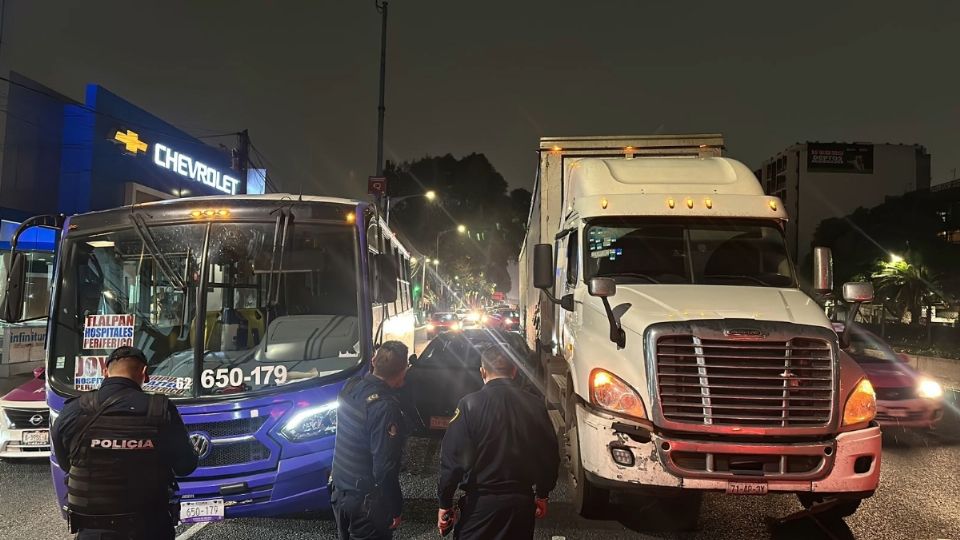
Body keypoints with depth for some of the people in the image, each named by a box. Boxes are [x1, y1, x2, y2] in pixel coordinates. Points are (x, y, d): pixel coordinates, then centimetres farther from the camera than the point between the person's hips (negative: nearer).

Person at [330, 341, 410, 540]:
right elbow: (385, 467, -24)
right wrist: (396, 509, -12)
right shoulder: (386, 407, -28)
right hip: (365, 500, -7)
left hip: (339, 490, 7)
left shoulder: (351, 387, -5)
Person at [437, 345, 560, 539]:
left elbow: (453, 458, -13)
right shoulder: (534, 405, -3)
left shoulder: (470, 404, -13)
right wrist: (542, 495, 18)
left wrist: (445, 503, -3)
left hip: (481, 501, -3)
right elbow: (549, 455, 4)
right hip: (522, 501, 3)